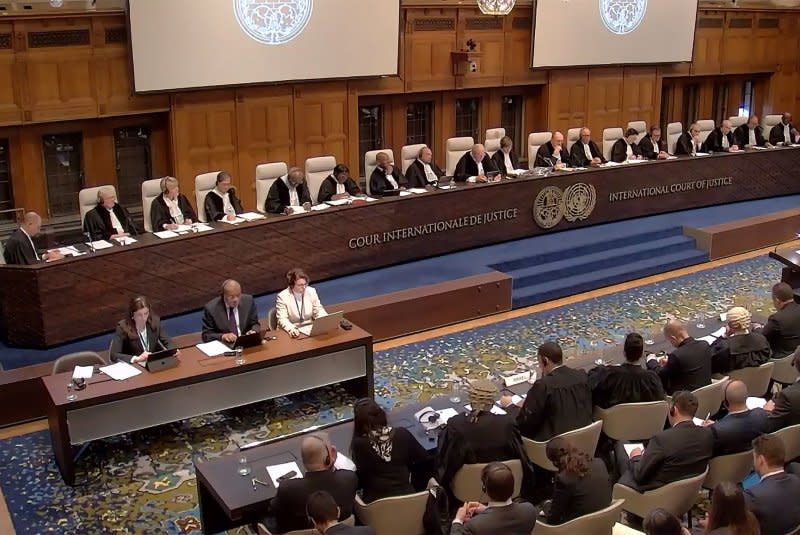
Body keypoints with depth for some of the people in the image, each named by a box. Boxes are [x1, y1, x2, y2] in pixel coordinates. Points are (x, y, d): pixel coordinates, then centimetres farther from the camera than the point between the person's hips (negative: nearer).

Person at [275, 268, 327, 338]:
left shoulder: (311, 291, 2)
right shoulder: (282, 296, -8)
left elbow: (319, 311, 9)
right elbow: (282, 319, -12)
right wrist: (291, 329, -32)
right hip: (291, 331, -3)